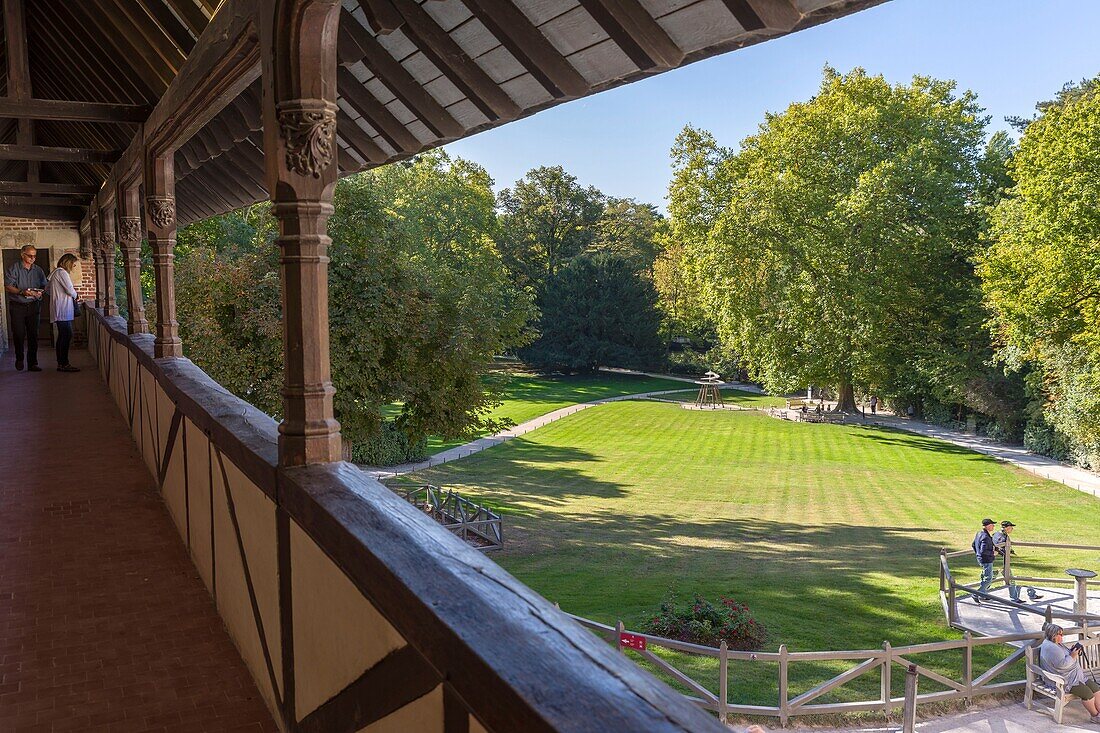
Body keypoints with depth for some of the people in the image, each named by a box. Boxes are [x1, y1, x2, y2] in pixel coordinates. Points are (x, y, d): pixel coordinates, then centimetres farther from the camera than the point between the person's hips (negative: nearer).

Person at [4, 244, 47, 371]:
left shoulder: (38, 270, 10)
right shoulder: (14, 269, -1)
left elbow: (44, 286, 15)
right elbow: (8, 286, -7)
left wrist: (40, 292, -8)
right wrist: (22, 292, -22)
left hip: (33, 306, 3)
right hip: (18, 307, -3)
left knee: (33, 335, 2)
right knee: (19, 334, -4)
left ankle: (32, 363, 7)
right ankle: (19, 359, 18)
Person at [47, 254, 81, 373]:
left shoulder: (57, 272, 21)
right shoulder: (62, 272, -10)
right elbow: (70, 291, -15)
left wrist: (73, 296, 11)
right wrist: (76, 296, 4)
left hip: (60, 311, 11)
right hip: (63, 310, -11)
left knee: (62, 336, 11)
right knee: (67, 335, -12)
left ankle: (60, 363, 14)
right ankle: (64, 364, -13)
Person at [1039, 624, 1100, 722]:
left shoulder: (1056, 644, 16)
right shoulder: (1050, 647, -20)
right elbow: (1061, 664, -26)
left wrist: (1073, 652, 7)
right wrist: (1072, 656, -15)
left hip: (1075, 676, 11)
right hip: (1064, 681, -11)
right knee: (1087, 693, -20)